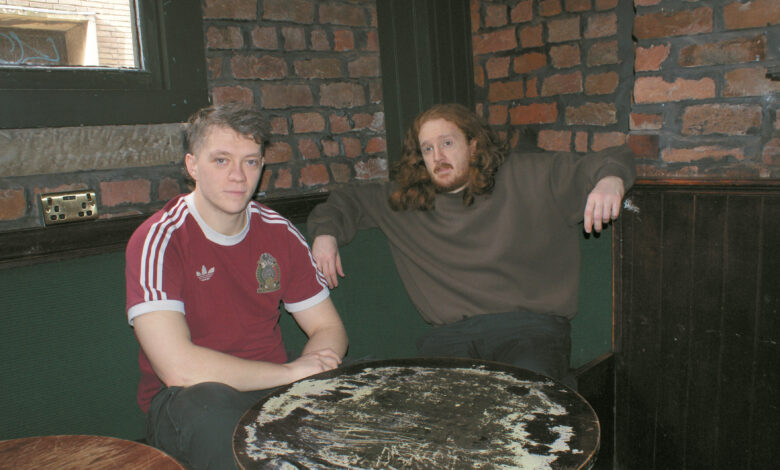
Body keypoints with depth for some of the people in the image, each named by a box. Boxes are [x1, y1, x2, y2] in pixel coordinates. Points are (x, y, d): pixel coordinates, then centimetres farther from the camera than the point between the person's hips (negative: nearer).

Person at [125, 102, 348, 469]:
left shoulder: (279, 233, 3)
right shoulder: (157, 241, -14)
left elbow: (328, 328, 5)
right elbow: (178, 367, -25)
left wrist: (309, 371, -18)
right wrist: (290, 371, -20)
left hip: (272, 388, 4)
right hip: (183, 401, -3)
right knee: (213, 406, -37)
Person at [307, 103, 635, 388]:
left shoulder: (527, 178, 8)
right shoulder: (406, 201, 17)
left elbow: (613, 161, 8)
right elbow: (350, 198, 32)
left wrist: (610, 179, -17)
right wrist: (325, 231, 12)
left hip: (527, 325, -1)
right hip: (451, 334, 2)